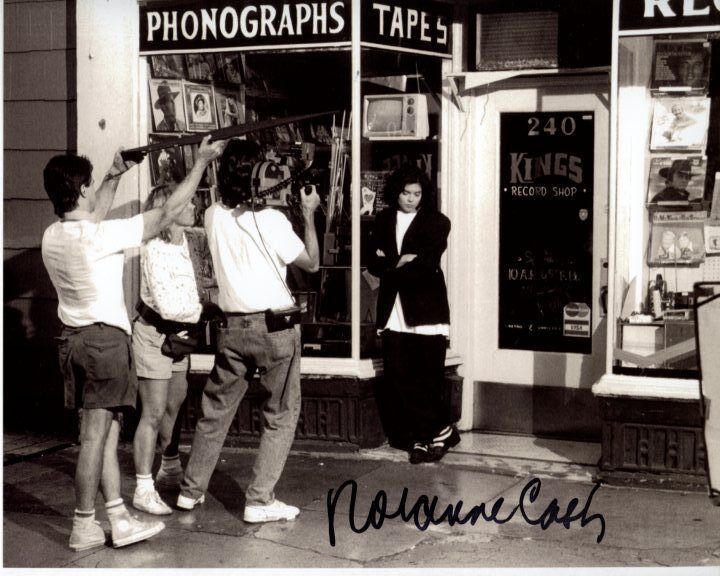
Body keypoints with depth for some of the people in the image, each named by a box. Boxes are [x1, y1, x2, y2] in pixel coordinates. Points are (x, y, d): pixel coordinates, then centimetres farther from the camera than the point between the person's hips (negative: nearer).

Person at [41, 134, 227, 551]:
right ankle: (84, 526, 5)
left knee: (106, 431, 12)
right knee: (96, 434, -2)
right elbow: (168, 214, -14)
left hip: (75, 339, 8)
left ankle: (119, 520, 15)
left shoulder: (52, 236, 4)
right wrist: (202, 161, -6)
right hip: (106, 339, -8)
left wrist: (115, 178, 34)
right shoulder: (100, 236, -18)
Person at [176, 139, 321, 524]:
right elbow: (312, 263, -3)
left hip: (234, 327, 5)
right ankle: (259, 500, 3)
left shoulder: (214, 217, 0)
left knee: (216, 410, 16)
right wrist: (309, 214, 4)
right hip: (274, 326, -5)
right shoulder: (271, 220, -14)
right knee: (281, 416, 7)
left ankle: (191, 490, 24)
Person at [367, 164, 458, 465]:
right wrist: (402, 264, -12)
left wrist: (392, 266, -7)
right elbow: (373, 263, 5)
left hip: (426, 310, -4)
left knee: (427, 379, -4)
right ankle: (440, 430, 7)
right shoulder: (383, 221, 13)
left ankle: (423, 437, 7)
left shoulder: (436, 222, 1)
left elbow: (429, 265, -11)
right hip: (394, 312, 4)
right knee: (397, 378, 0)